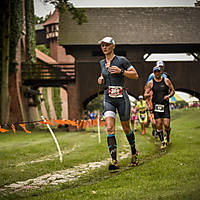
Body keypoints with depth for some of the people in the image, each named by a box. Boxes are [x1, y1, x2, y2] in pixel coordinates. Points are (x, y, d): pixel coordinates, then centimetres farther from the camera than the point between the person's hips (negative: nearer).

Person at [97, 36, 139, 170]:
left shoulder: (121, 60, -4)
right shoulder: (102, 63, 11)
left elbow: (135, 75, -2)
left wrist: (121, 71, -15)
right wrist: (101, 79, 9)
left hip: (122, 98, -3)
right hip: (108, 99, 3)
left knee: (126, 128, 9)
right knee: (110, 128, -14)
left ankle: (134, 152, 35)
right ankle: (114, 161, -17)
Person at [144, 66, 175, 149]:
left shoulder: (166, 81, 4)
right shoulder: (150, 83, 2)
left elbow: (172, 90, 12)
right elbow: (145, 95, 3)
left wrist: (169, 96, -8)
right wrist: (149, 94, -20)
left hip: (165, 105, 0)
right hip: (156, 106, 0)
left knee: (166, 125, -8)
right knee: (158, 125, -5)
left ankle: (167, 136, 24)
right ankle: (162, 142, 12)